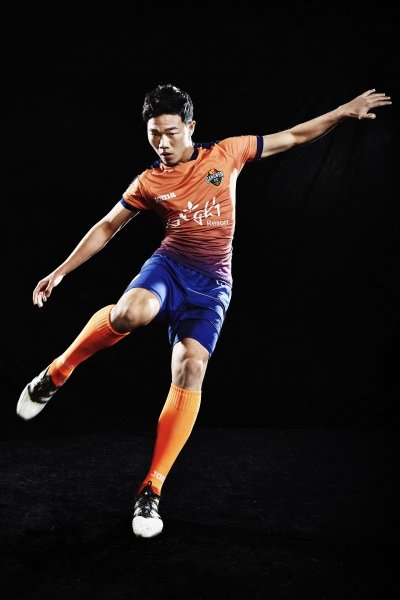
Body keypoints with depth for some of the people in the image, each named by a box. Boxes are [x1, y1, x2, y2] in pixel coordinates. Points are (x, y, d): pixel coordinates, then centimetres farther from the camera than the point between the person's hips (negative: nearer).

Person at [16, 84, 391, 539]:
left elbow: (294, 137, 13)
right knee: (131, 312, -36)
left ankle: (151, 489, -12)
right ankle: (56, 375, -8)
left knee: (190, 370, -19)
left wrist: (345, 110, 10)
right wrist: (60, 271, 12)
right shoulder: (148, 183, 6)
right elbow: (107, 227, 15)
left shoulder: (226, 153, 6)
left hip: (212, 282, 1)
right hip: (169, 265, 0)